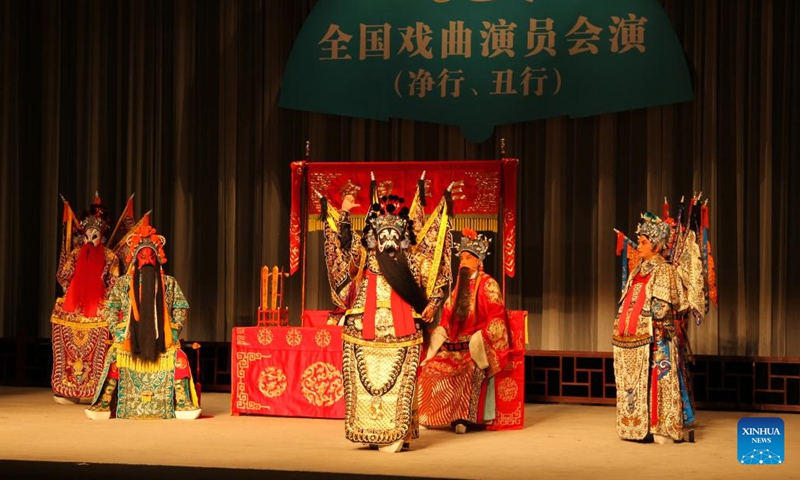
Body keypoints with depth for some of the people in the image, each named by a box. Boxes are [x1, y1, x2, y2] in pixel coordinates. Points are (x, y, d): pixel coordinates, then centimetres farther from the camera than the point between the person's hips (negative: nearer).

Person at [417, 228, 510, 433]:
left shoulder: (488, 285, 1)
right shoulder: (458, 286, 20)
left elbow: (496, 318, -7)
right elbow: (447, 317, 19)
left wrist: (479, 341, -16)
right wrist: (438, 337, 2)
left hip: (478, 345, -6)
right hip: (456, 344, 6)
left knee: (470, 367, -30)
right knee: (432, 365, -14)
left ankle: (469, 417, -23)